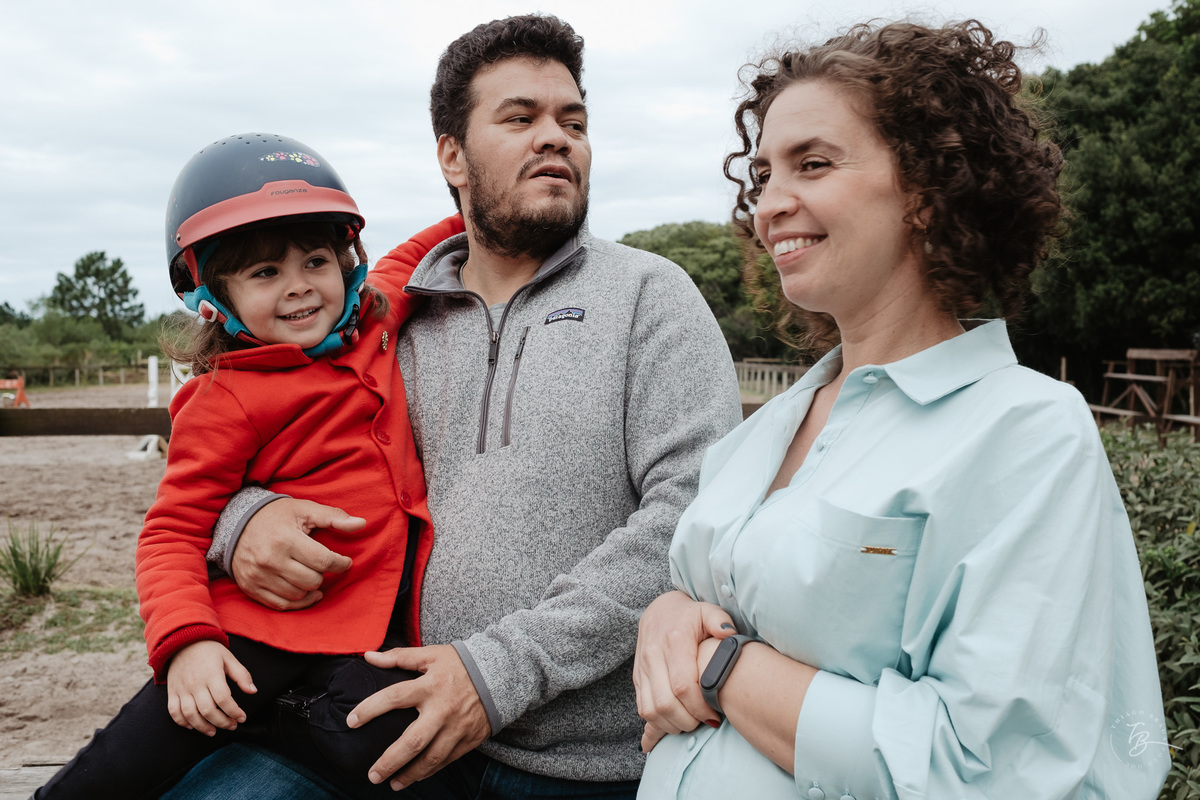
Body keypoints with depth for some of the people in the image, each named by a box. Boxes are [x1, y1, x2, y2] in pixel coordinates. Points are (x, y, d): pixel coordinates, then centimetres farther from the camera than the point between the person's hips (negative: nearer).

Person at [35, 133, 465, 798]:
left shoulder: (373, 325, 8)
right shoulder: (225, 401, -9)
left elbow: (406, 266, 30)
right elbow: (173, 532, -9)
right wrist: (184, 641, -21)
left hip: (376, 618, 4)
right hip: (264, 622, -3)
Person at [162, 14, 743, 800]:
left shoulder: (649, 294, -1)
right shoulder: (394, 325, 9)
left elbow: (696, 510, -12)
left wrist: (505, 670, -16)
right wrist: (244, 515, -7)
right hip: (416, 730, 2)